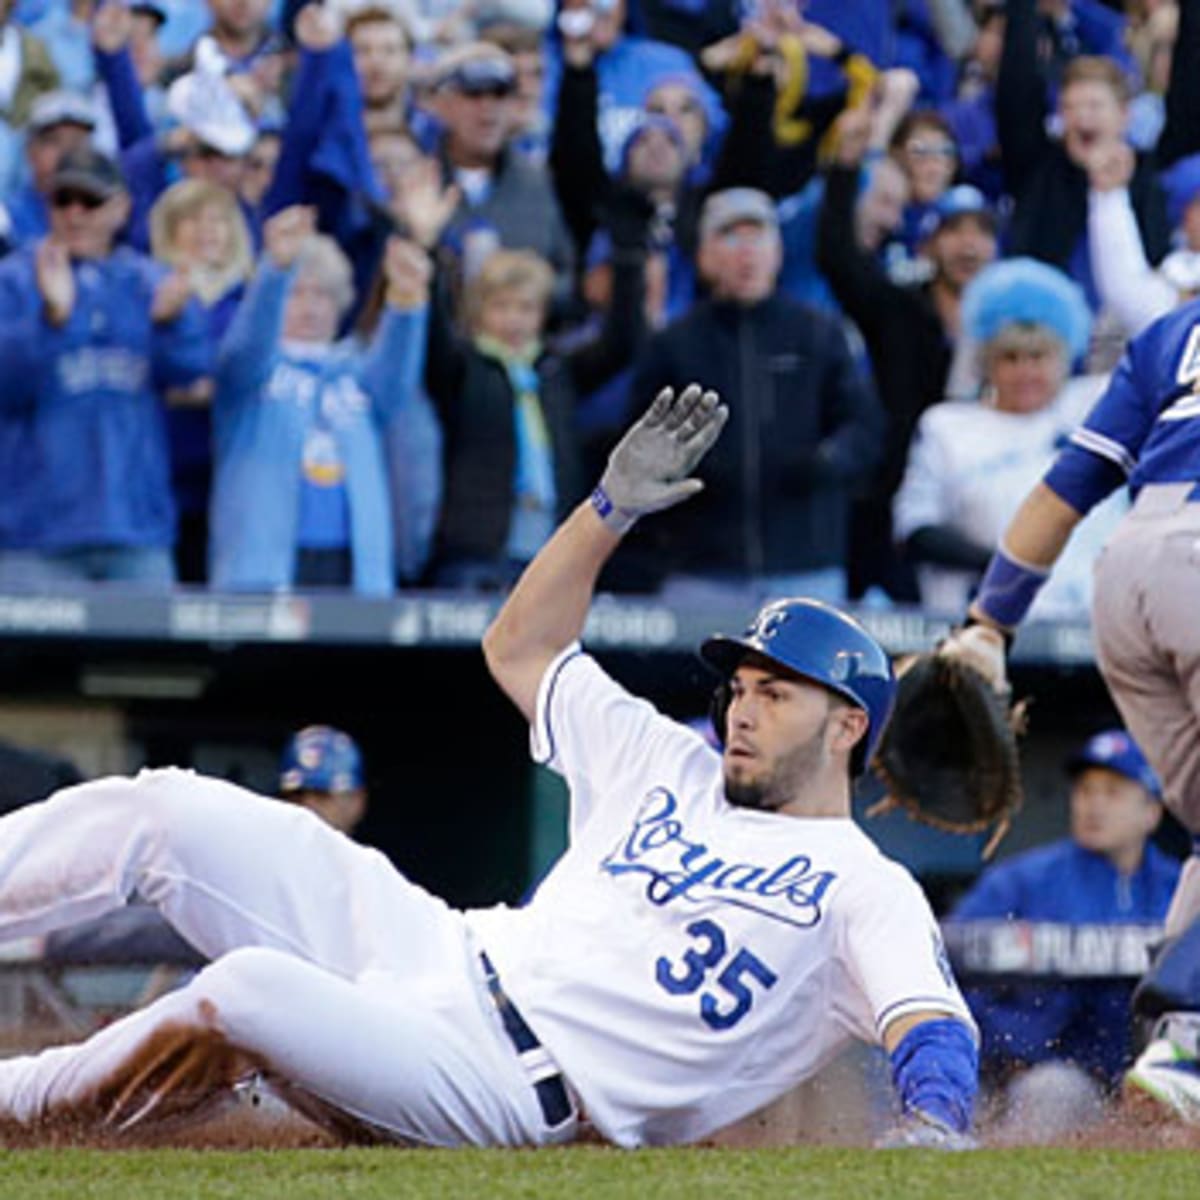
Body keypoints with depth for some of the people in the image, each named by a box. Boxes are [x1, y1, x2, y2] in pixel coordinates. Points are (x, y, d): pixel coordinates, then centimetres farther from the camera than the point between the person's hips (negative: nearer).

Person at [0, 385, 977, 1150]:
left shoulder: (865, 891, -1)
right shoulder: (677, 772, 23)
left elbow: (935, 1025, -18)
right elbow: (522, 650, 29)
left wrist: (933, 1125, -41)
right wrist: (612, 508, 16)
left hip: (506, 1090, -8)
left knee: (250, 992, -36)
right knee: (164, 811, -5)